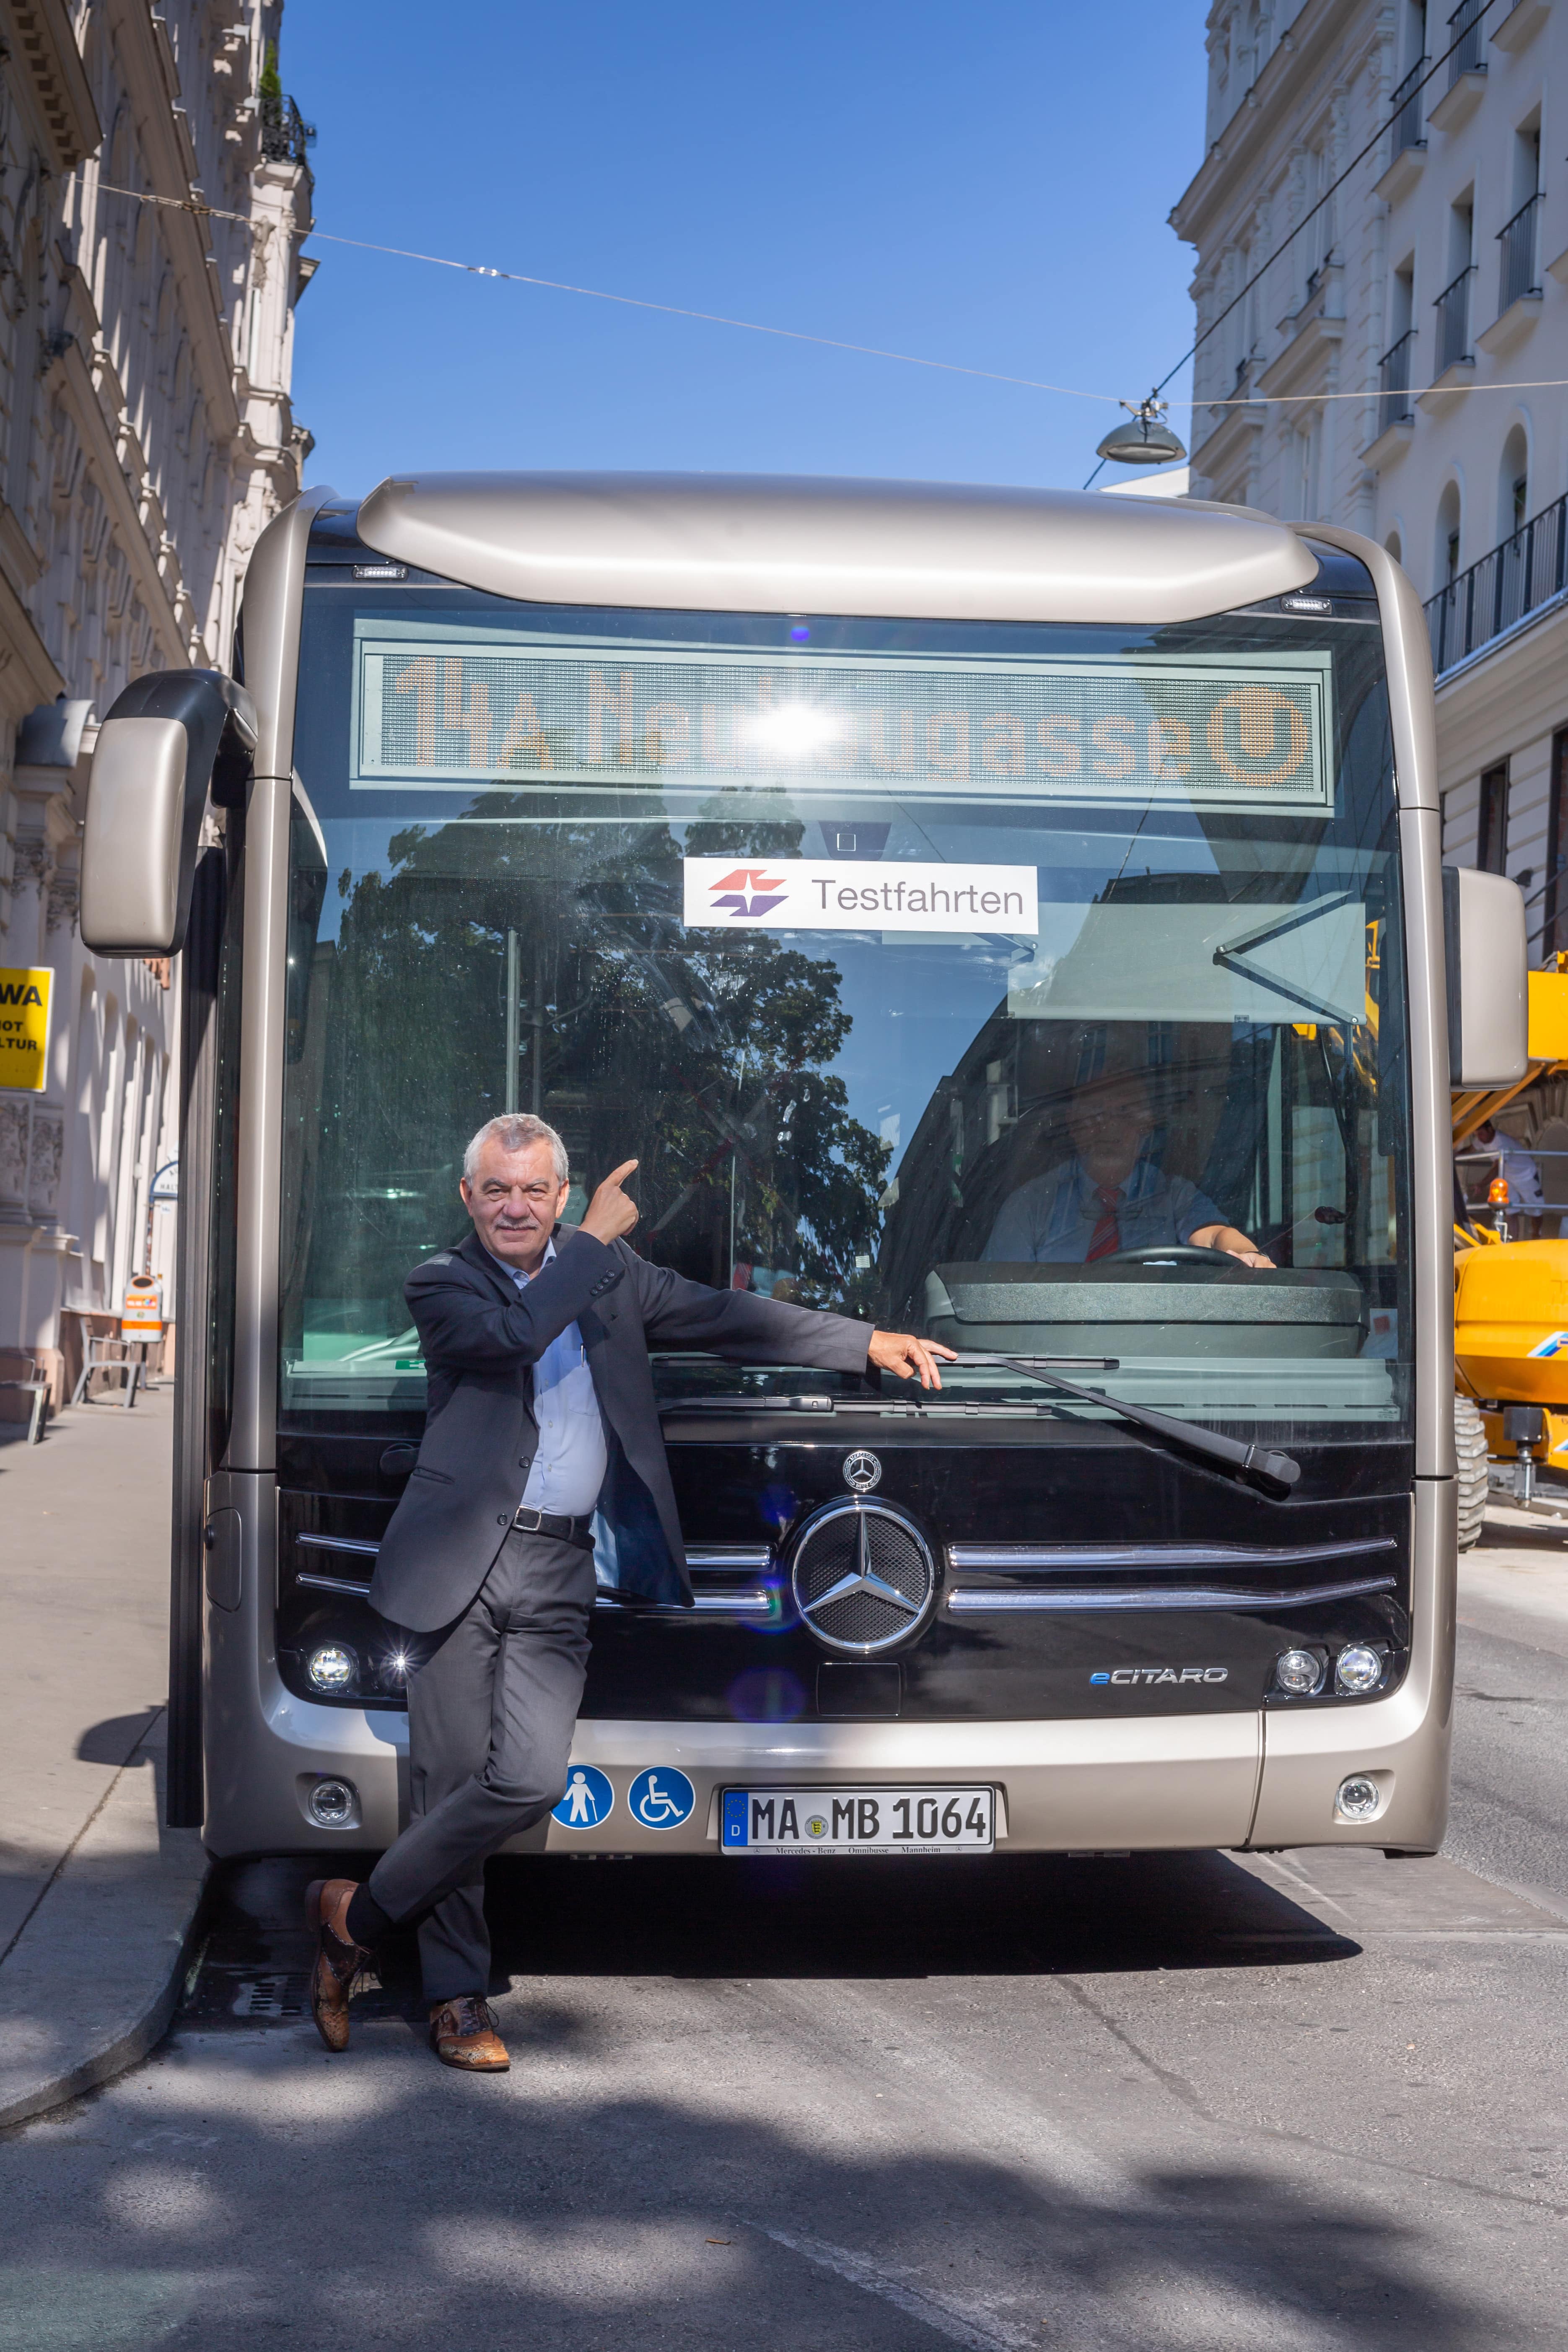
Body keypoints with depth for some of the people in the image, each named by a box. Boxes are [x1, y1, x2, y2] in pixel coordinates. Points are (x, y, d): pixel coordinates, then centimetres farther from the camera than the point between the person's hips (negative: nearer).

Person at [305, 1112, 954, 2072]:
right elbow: (513, 1333, -19)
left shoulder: (610, 1268, 14)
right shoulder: (443, 1283, 1)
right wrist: (595, 1239, -11)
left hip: (558, 1572, 3)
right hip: (461, 1561, -3)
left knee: (530, 1778, -10)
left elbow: (723, 1317, 17)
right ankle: (458, 1994, 17)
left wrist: (869, 1343, 14)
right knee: (453, 1780, -2)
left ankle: (357, 1917, 8)